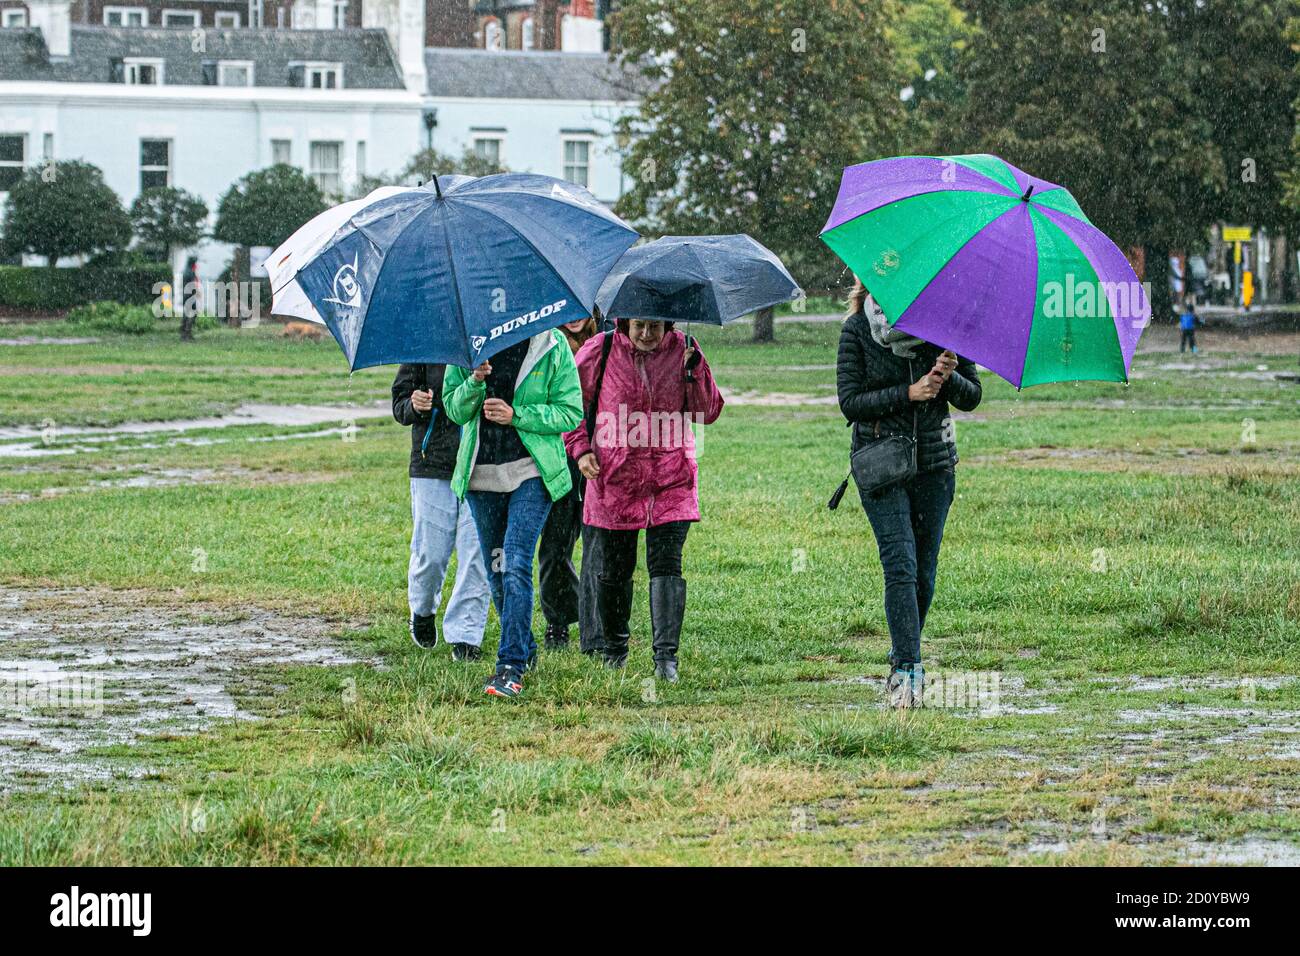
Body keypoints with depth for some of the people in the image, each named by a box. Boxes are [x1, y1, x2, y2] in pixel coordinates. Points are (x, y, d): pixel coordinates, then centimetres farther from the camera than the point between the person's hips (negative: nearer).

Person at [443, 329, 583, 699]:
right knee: (496, 569, 12)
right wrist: (475, 381, -17)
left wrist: (516, 415, -16)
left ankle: (511, 667, -15)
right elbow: (454, 409, 4)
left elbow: (571, 412, -4)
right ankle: (525, 649, 31)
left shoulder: (552, 346, -4)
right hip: (481, 474, 4)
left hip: (531, 473, -4)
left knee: (516, 564, -15)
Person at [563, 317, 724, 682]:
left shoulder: (681, 351, 0)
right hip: (614, 477, 1)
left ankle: (666, 655, -12)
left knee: (666, 565, -10)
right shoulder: (600, 351, -2)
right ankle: (614, 648, 28)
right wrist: (580, 449, -2)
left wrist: (695, 369, -14)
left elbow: (708, 412, 1)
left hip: (671, 481, 0)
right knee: (614, 569, 8)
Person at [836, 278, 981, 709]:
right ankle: (909, 672, -18)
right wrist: (908, 393, -20)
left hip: (934, 461, 3)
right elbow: (850, 402, -10)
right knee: (900, 564, -14)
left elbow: (972, 397, 5)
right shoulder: (857, 329, -5)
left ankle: (902, 662, 25)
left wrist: (950, 378, -17)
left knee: (924, 571, 7)